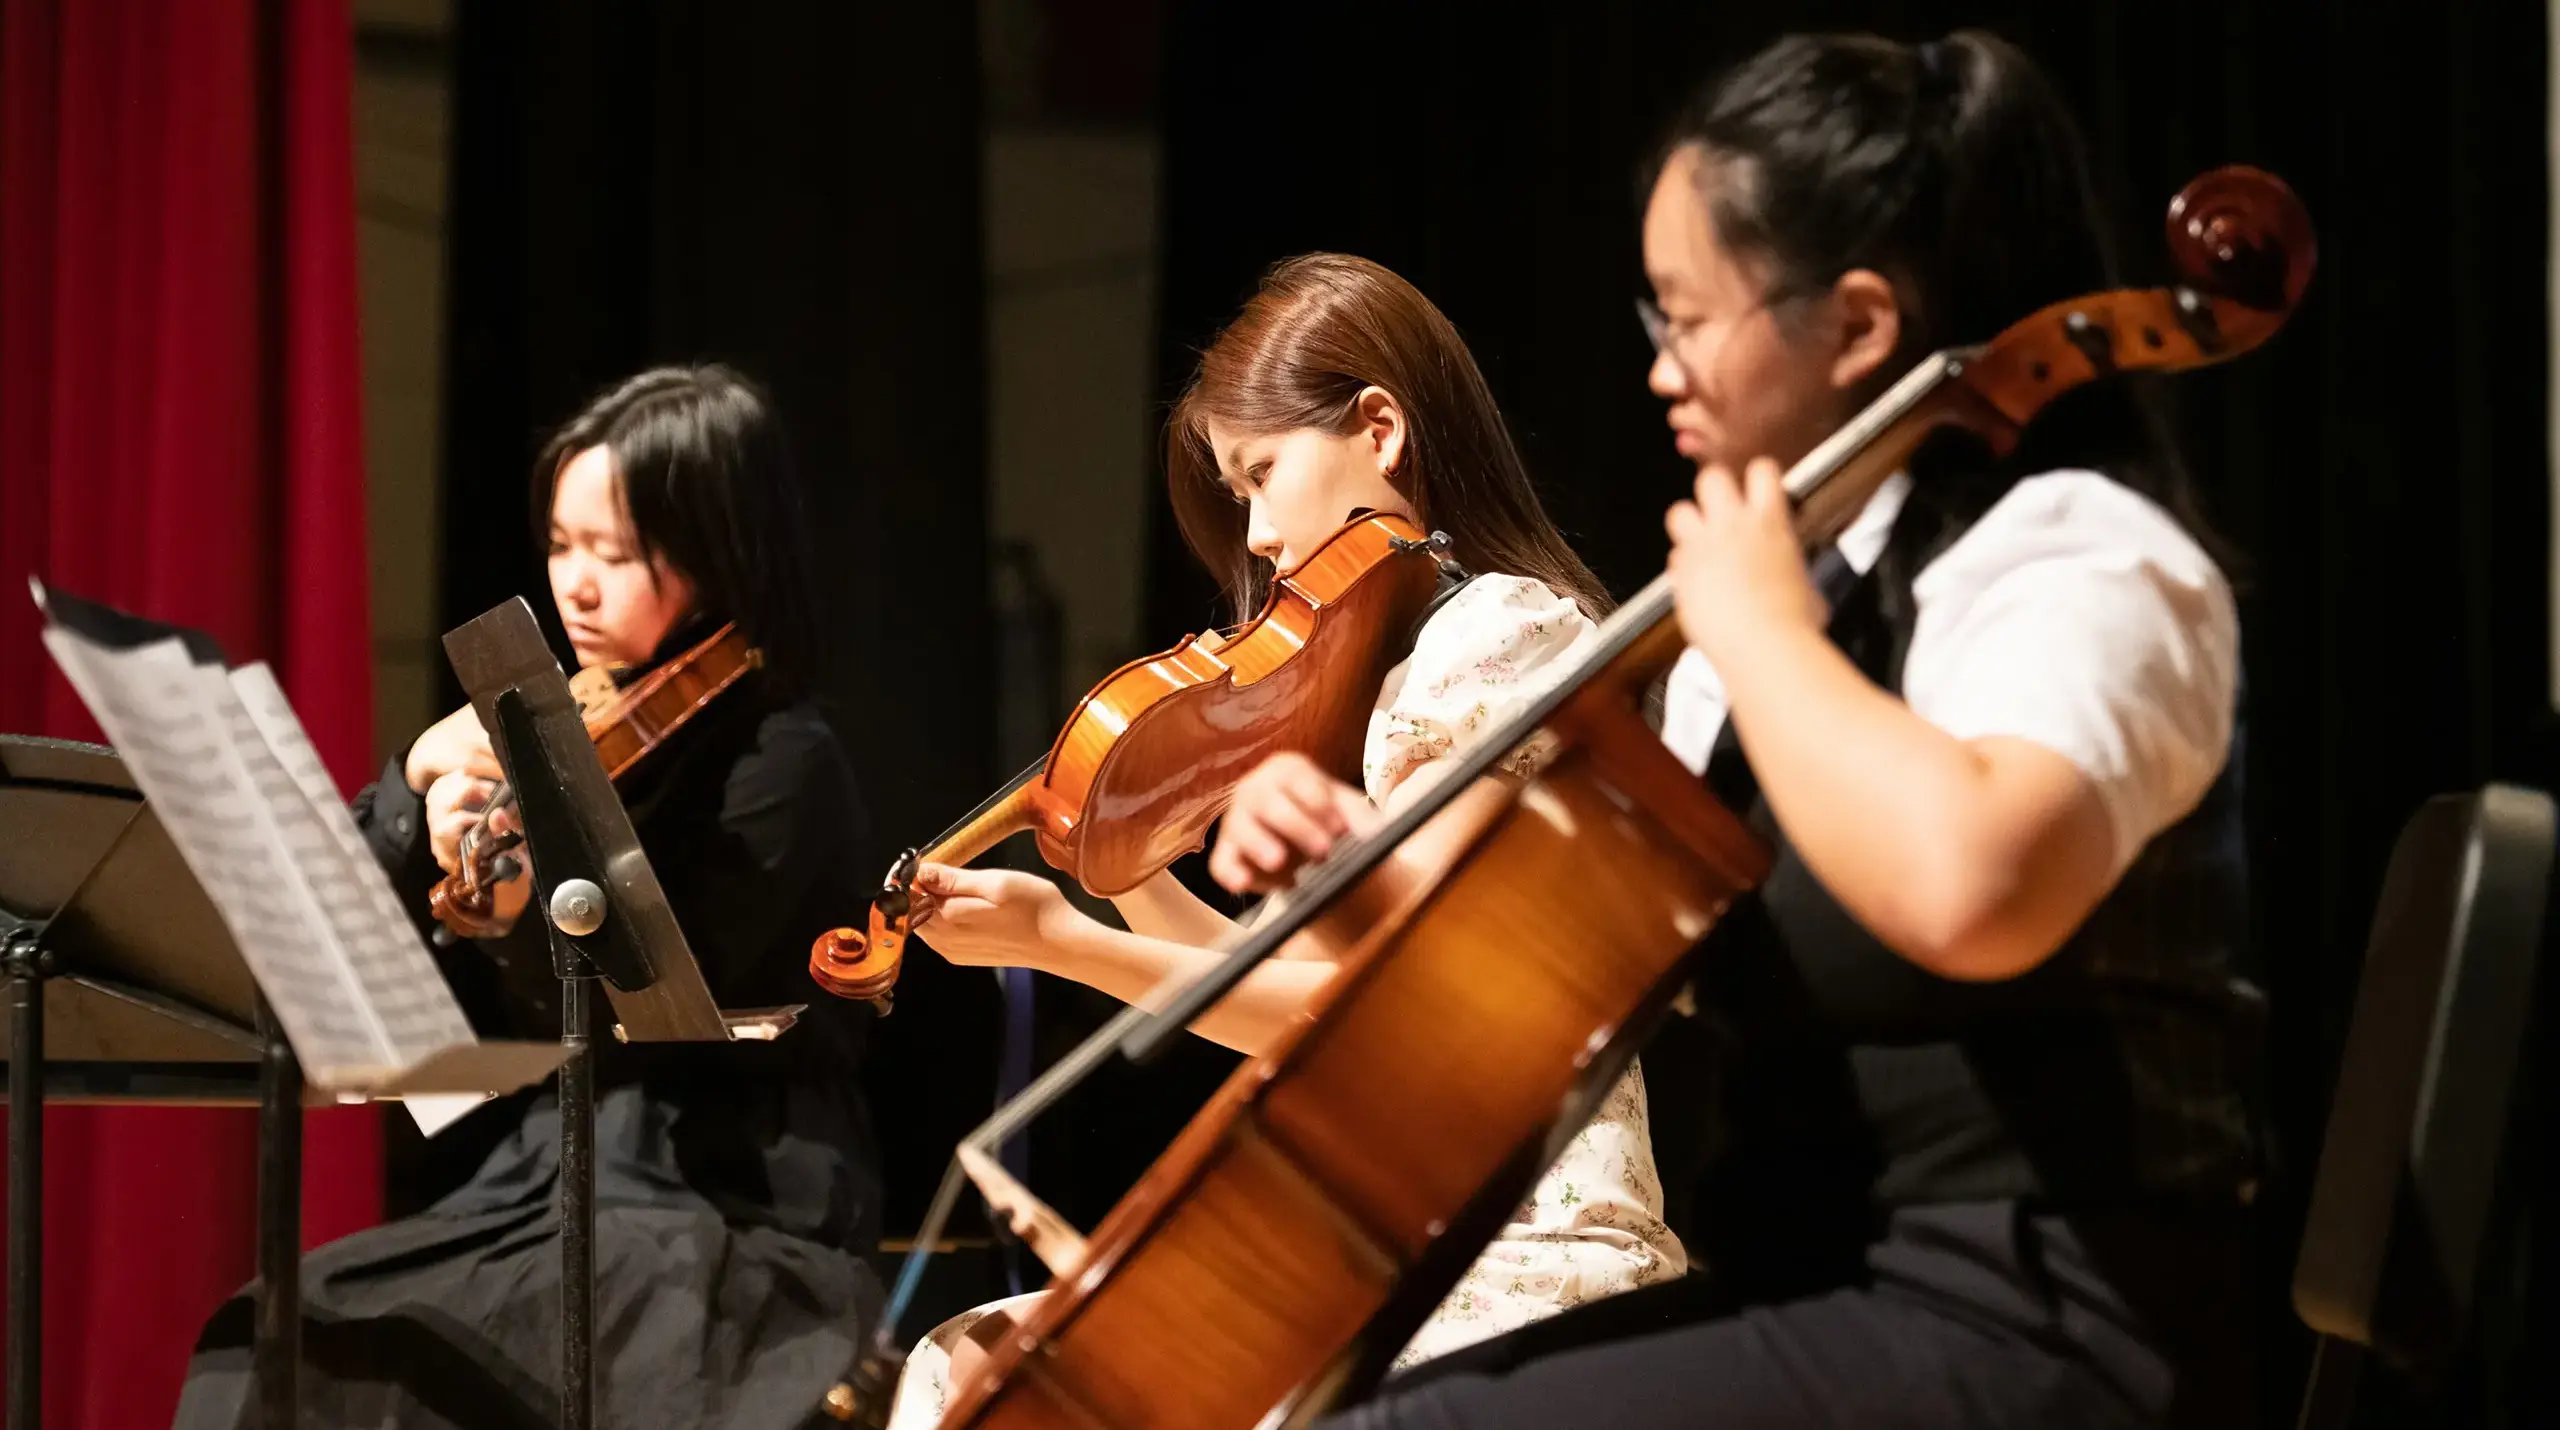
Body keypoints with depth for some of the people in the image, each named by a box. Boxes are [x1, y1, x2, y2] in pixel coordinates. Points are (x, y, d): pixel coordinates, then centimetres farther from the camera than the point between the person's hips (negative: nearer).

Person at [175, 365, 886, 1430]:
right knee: (265, 1342, -15)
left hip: (728, 1229, -7)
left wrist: (511, 894, -31)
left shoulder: (780, 763, -8)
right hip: (536, 1187, 7)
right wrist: (421, 779, -7)